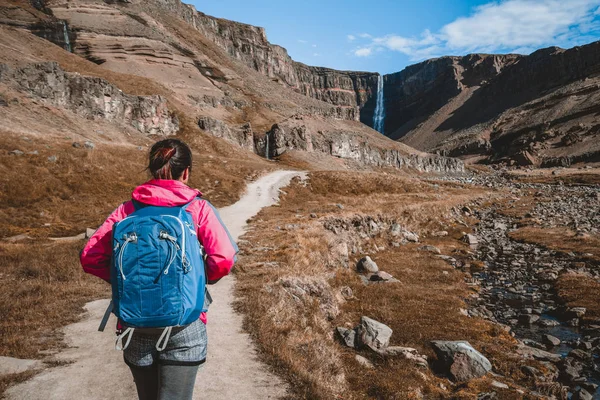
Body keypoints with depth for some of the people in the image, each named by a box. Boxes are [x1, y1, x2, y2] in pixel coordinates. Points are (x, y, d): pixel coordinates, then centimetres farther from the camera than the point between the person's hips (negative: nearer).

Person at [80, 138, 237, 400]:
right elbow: (224, 259, -18)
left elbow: (90, 258, -4)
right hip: (183, 326, -3)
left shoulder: (128, 209, 1)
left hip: (136, 325, 4)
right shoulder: (198, 208, -6)